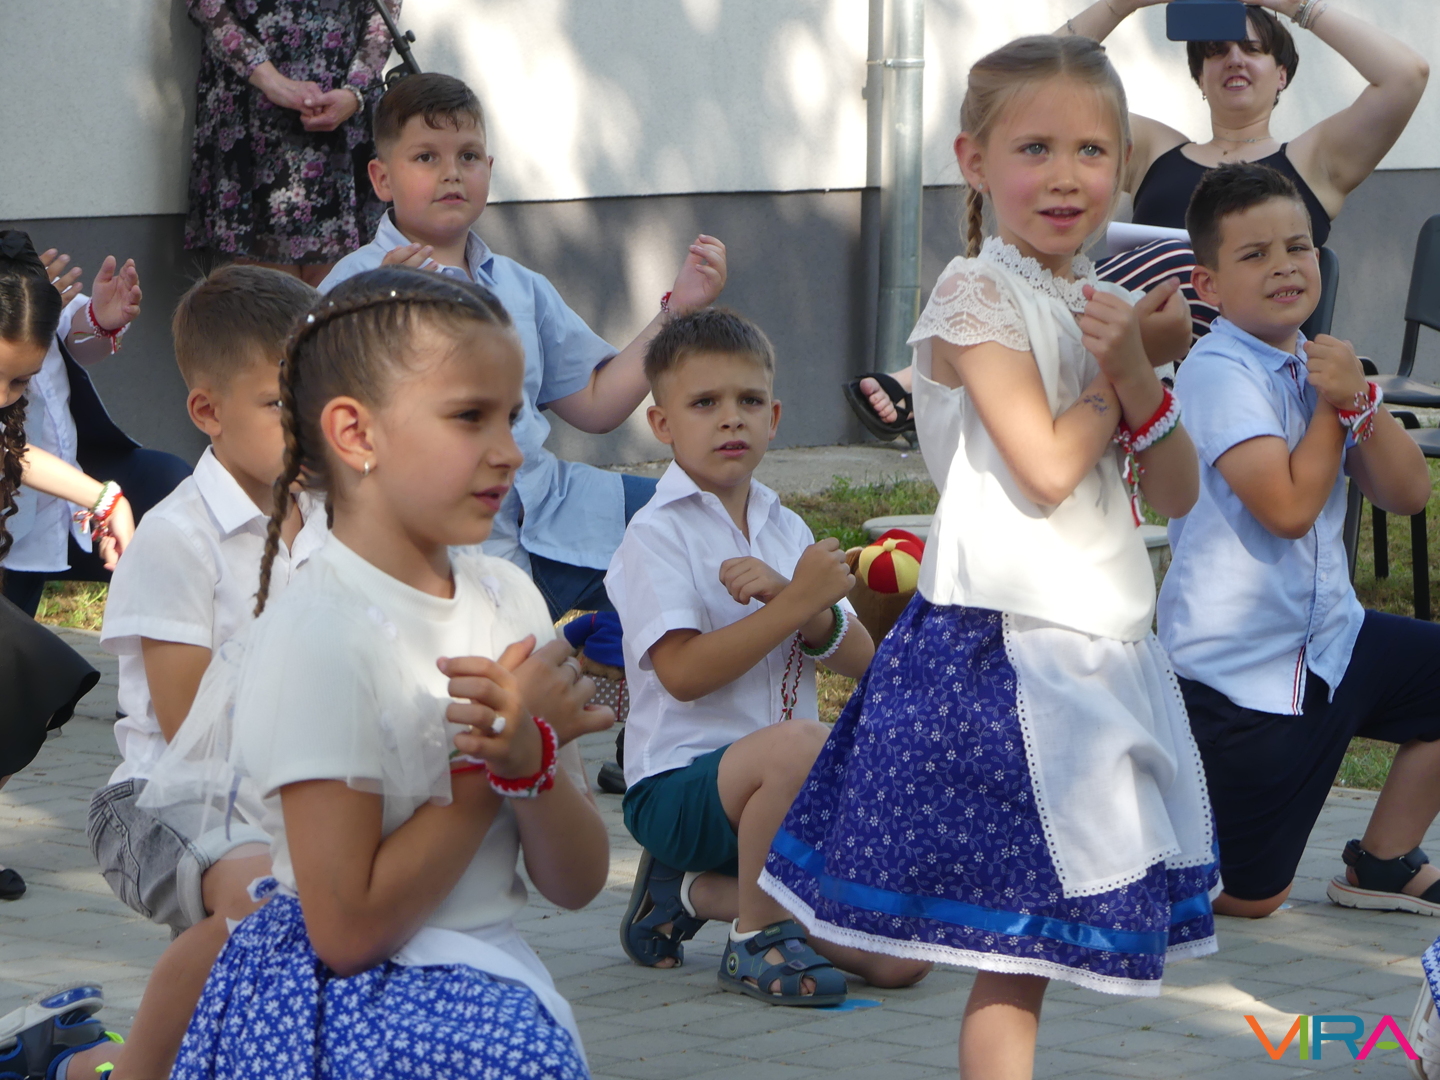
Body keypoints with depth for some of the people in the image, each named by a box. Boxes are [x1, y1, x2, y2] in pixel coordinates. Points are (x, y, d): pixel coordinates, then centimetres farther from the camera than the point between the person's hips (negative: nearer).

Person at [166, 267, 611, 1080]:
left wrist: (529, 758, -13)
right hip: (359, 1006, -7)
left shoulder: (508, 600, 7)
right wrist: (486, 766, -12)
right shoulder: (321, 637, -13)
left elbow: (578, 885, 5)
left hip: (485, 979, 7)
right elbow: (348, 929, -16)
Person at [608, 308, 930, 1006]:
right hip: (679, 785, -7)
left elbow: (861, 661, 6)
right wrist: (798, 601, -20)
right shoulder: (659, 533, -5)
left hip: (782, 792, 7)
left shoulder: (786, 529, 15)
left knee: (899, 958, -10)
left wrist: (795, 601, -14)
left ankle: (696, 893, 12)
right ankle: (757, 934, -15)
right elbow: (684, 673, -18)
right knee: (800, 741, -40)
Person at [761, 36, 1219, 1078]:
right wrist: (1114, 379, -5)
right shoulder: (978, 296, -10)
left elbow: (1177, 492, 9)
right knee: (1016, 939, -7)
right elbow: (1047, 467, -20)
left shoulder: (1104, 306, 13)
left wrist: (1137, 373, -7)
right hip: (1004, 649, -8)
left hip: (1103, 647, 8)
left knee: (1032, 942, 11)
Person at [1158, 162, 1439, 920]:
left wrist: (1359, 401, -14)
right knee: (1247, 898, -5)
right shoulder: (1221, 373, -18)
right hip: (1242, 674, -8)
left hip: (1326, 637, 8)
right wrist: (1333, 407, -16)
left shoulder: (1316, 366, 7)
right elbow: (1287, 505, -29)